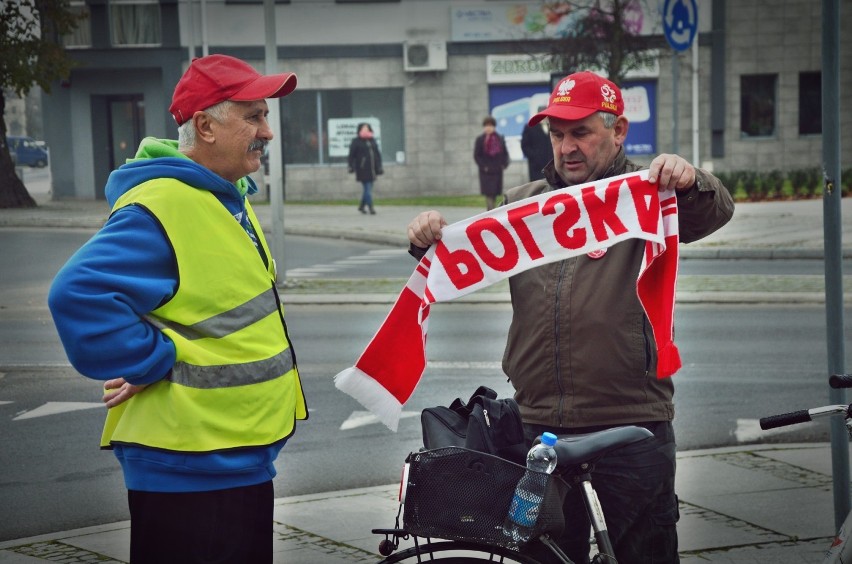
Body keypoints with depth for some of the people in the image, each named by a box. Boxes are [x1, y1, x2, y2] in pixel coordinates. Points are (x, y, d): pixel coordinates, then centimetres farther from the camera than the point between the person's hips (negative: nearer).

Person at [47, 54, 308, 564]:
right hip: (190, 469, -10)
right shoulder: (162, 206, -21)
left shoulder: (228, 197, 11)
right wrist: (155, 361, -23)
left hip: (241, 459, 10)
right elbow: (79, 296, -31)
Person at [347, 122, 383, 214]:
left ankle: (362, 206, 26)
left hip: (372, 168, 6)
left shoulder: (372, 141, 14)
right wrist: (351, 166, -9)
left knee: (367, 188, 12)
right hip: (362, 169, -6)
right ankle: (370, 207, -9)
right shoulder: (356, 142, -3)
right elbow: (351, 155, -4)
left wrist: (379, 167, 15)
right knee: (367, 188, -9)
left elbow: (377, 154, 18)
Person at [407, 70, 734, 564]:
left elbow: (715, 212, -14)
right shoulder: (526, 203, 16)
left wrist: (690, 183, -37)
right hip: (541, 426, 4)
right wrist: (433, 240, -11)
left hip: (632, 426, -4)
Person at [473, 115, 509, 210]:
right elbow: (476, 155, -2)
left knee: (495, 192, 7)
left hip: (497, 170, 4)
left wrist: (504, 164, -1)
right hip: (486, 171, -4)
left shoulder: (500, 139, 8)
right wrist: (483, 166, -12)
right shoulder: (480, 139, -2)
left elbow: (505, 153, 13)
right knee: (488, 192, -10)